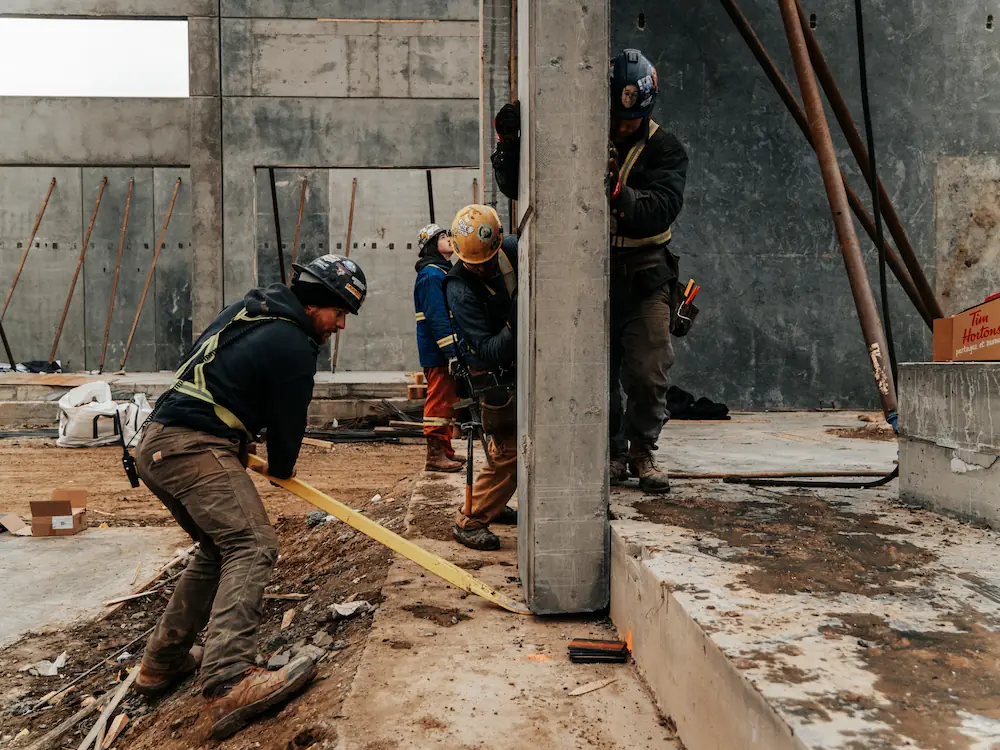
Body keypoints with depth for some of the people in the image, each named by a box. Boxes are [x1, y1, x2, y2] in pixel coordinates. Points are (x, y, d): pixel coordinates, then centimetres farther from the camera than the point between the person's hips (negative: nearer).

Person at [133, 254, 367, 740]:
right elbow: (288, 420, -2)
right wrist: (282, 469, 18)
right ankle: (228, 684, -32)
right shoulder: (292, 345, -10)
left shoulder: (253, 309, 19)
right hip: (195, 448, -10)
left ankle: (162, 662, 26)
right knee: (253, 545, -19)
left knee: (219, 547, 20)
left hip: (157, 444, 10)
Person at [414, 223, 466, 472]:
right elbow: (437, 318, -22)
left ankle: (445, 450, 26)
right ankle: (435, 455, -3)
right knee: (439, 401, -7)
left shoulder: (443, 272, 20)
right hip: (438, 352, -11)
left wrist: (457, 349, 23)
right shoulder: (432, 275, -13)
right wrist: (452, 353, -25)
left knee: (446, 400, 16)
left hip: (443, 351, 11)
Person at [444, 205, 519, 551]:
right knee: (509, 450, -8)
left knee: (510, 441, 20)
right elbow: (490, 352, -31)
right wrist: (516, 325, -46)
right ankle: (470, 521, 5)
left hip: (520, 359, 7)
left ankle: (493, 505, 39)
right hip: (493, 373, -7)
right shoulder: (459, 290, -27)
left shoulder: (512, 249, -10)